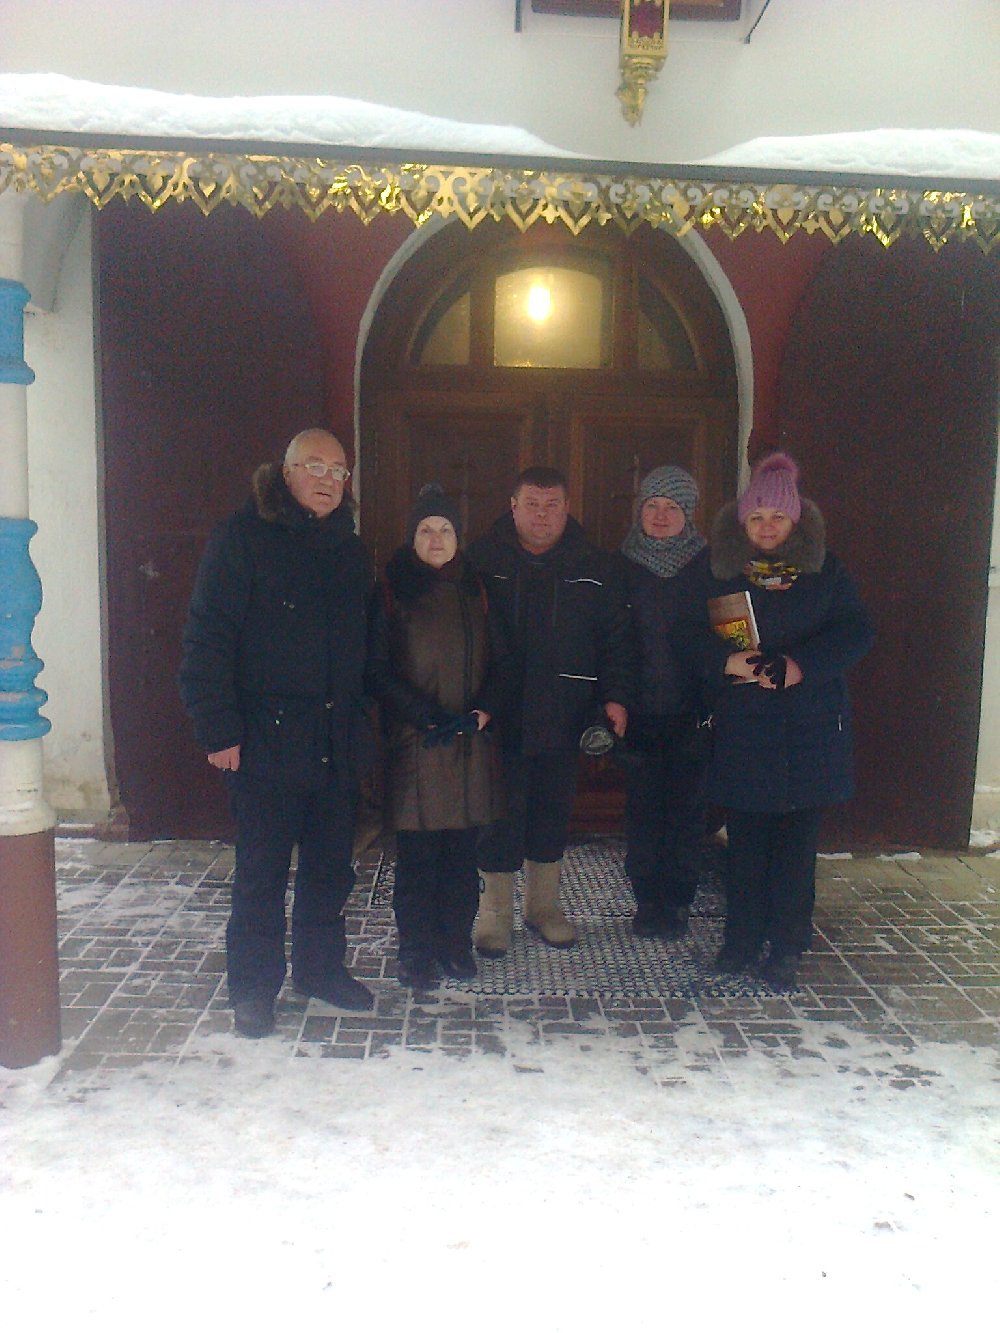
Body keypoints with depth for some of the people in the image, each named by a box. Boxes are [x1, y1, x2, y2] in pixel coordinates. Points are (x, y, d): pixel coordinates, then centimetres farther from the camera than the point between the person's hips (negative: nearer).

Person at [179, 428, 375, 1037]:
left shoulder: (351, 551, 13)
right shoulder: (243, 537, -6)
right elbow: (208, 639, -11)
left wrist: (360, 722, 13)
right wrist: (219, 730, -15)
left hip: (336, 743, 6)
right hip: (267, 741, -5)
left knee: (331, 866, 15)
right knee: (262, 871, 5)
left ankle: (321, 965, 33)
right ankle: (254, 987, 21)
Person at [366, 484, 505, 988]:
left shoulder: (475, 592, 12)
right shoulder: (393, 593, 0)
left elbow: (495, 664, 13)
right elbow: (379, 672, -4)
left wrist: (482, 712, -4)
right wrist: (427, 717, -13)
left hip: (472, 741, 3)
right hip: (414, 742, -3)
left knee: (463, 850, 7)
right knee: (417, 853, 1)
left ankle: (456, 941, 21)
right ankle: (415, 950, 15)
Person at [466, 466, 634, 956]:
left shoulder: (593, 567, 6)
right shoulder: (482, 560, -2)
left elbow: (616, 639, 9)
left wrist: (615, 696, -1)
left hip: (564, 717, 3)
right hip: (500, 717, -2)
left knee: (552, 814, 14)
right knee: (501, 815, 2)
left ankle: (544, 905, 32)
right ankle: (495, 913, 19)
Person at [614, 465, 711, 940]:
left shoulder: (709, 566, 2)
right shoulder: (622, 564, 4)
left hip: (692, 711, 0)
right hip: (639, 710, 1)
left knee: (687, 807, 5)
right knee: (642, 806, 7)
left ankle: (677, 902, 19)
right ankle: (648, 901, 20)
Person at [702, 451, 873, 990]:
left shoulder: (825, 570, 6)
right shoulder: (720, 573, 4)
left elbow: (856, 631, -2)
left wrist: (800, 664, -17)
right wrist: (729, 662, -20)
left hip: (811, 727, 1)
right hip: (741, 728, 0)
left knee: (797, 837, 4)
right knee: (746, 836, 6)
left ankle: (787, 949, 16)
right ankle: (741, 940, 20)